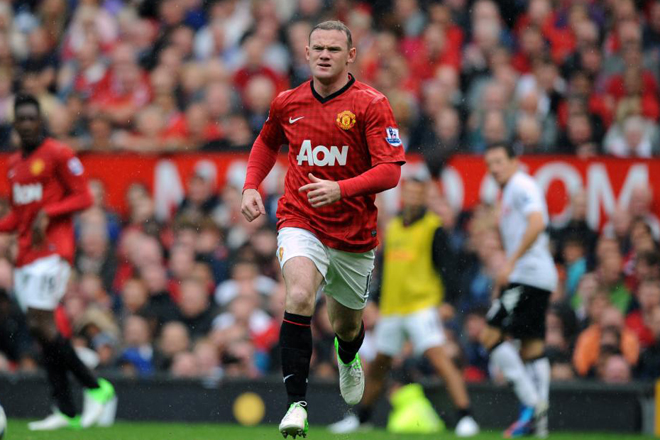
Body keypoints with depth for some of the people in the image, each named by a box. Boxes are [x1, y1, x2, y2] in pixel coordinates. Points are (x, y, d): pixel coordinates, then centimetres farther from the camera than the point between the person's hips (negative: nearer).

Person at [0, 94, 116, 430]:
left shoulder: (57, 154, -4)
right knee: (41, 330, 2)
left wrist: (47, 213, -19)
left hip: (52, 249, -8)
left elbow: (83, 197, -7)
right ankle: (66, 412, 3)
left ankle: (96, 389, -9)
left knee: (39, 324, -18)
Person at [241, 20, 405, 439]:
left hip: (354, 231, 0)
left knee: (347, 325, 18)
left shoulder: (371, 104, -11)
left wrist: (340, 189, -31)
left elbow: (391, 171, -17)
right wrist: (251, 187, 7)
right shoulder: (288, 103, 1)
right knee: (299, 297, -29)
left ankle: (348, 358, 58)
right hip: (301, 223, 0)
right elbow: (267, 142, 23)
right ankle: (297, 404, -28)